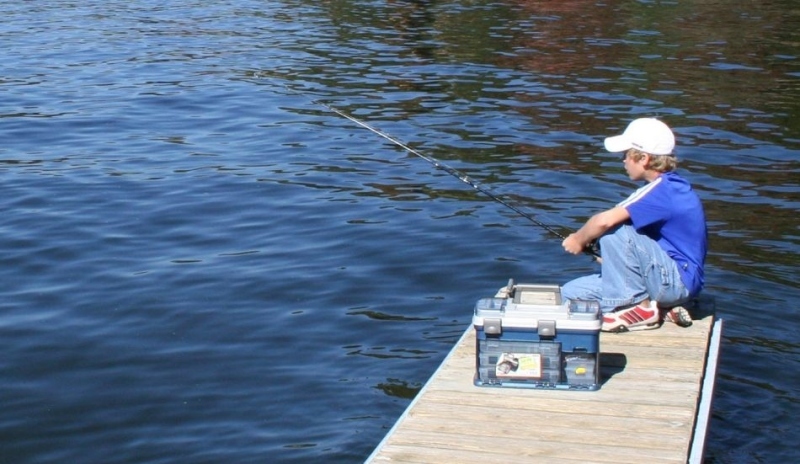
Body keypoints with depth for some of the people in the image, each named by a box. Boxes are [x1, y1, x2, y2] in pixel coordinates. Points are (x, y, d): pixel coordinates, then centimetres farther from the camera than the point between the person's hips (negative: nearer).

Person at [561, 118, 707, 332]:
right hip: (674, 282, 10)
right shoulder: (671, 187, 11)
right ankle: (662, 306, 5)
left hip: (677, 282, -10)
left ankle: (638, 306, -13)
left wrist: (579, 239, -12)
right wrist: (609, 255, 6)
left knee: (613, 229, -25)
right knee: (570, 293, 6)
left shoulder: (663, 189, -21)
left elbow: (604, 221, -31)